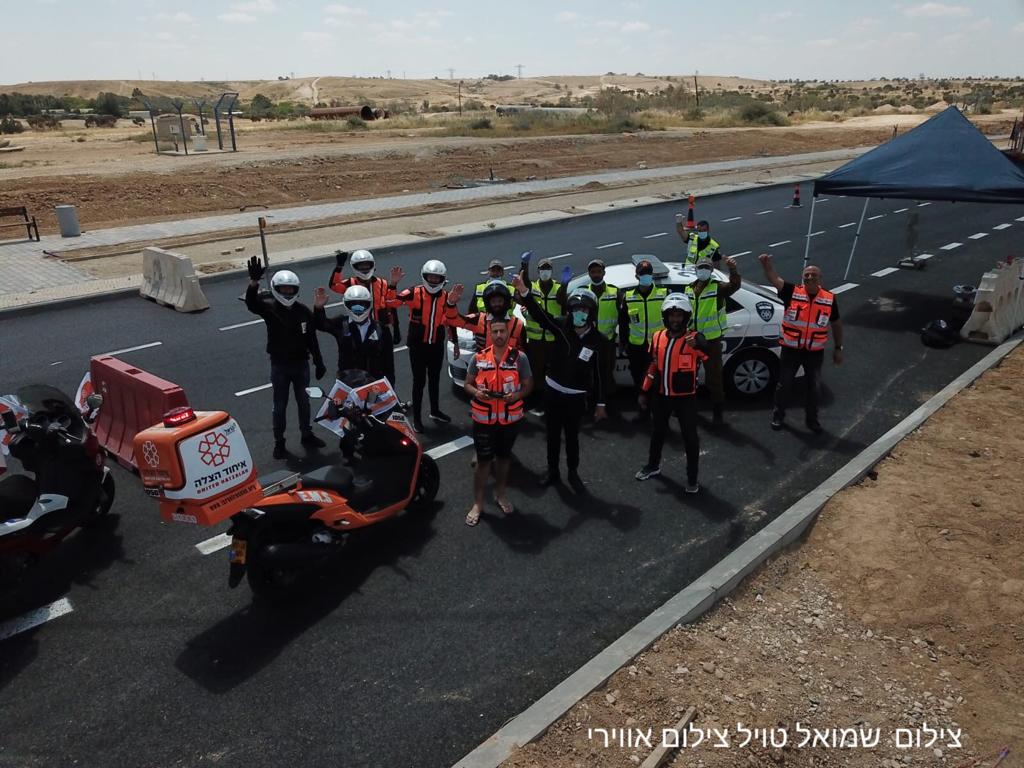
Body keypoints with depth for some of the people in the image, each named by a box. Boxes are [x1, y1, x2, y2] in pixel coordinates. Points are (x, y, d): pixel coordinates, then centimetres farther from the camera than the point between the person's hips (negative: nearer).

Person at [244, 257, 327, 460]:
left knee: (304, 402, 16)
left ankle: (307, 435, 33)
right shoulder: (270, 308, -10)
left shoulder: (303, 311, -2)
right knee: (280, 405, 7)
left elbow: (312, 339, 4)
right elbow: (251, 303, -31)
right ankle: (279, 442, 19)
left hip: (301, 363, 3)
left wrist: (318, 362, 6)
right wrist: (254, 281, -49)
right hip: (280, 365, -3)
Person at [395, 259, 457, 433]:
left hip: (437, 345, 4)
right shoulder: (415, 293, -12)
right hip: (417, 345, -4)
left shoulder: (446, 297, 1)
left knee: (435, 379, 19)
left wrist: (455, 342, 18)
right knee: (419, 381, 1)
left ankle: (435, 411, 37)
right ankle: (416, 417, 13)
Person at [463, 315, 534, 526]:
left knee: (503, 457, 18)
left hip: (510, 419, 1)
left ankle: (500, 494, 38)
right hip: (483, 419, 0)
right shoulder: (479, 358, -4)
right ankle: (477, 503, 17)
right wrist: (476, 392, -18)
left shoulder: (520, 358, -7)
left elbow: (528, 385, -1)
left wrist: (517, 395, -22)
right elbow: (468, 383, 5)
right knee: (483, 460, 4)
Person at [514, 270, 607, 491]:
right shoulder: (562, 327, -9)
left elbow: (600, 373, -4)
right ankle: (552, 471, 30)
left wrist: (600, 404, -1)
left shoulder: (598, 340, -11)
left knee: (572, 436, 11)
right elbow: (539, 314, -23)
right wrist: (524, 291, -40)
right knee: (552, 434, 13)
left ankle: (573, 473, 31)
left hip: (576, 397, -2)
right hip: (553, 391, 2)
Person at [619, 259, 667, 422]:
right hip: (636, 346, 3)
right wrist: (623, 343, 10)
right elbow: (623, 322, 10)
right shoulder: (628, 297, 3)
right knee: (639, 379, 11)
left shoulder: (664, 294, -2)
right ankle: (643, 409, 25)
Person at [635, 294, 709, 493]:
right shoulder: (658, 338, 2)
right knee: (658, 432, 21)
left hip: (685, 397, -4)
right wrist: (644, 392, 13)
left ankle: (692, 478, 17)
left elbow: (711, 356, -35)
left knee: (690, 437, 3)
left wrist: (699, 345, -57)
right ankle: (653, 465, 41)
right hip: (660, 395, 5)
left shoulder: (693, 339, -13)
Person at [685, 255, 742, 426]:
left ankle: (717, 412, 11)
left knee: (714, 376, 1)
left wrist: (733, 269, -46)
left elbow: (735, 285, -29)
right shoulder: (688, 289, 7)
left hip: (712, 340, -5)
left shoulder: (718, 288, -9)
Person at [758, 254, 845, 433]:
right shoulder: (792, 292, -11)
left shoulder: (830, 299, -5)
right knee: (784, 385, 11)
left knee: (813, 387, 14)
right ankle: (778, 415, 31)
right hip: (791, 349, -2)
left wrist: (838, 348, 8)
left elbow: (836, 324, 7)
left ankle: (812, 419, 32)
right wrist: (767, 264, -47)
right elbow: (774, 279, -27)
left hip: (815, 352, 2)